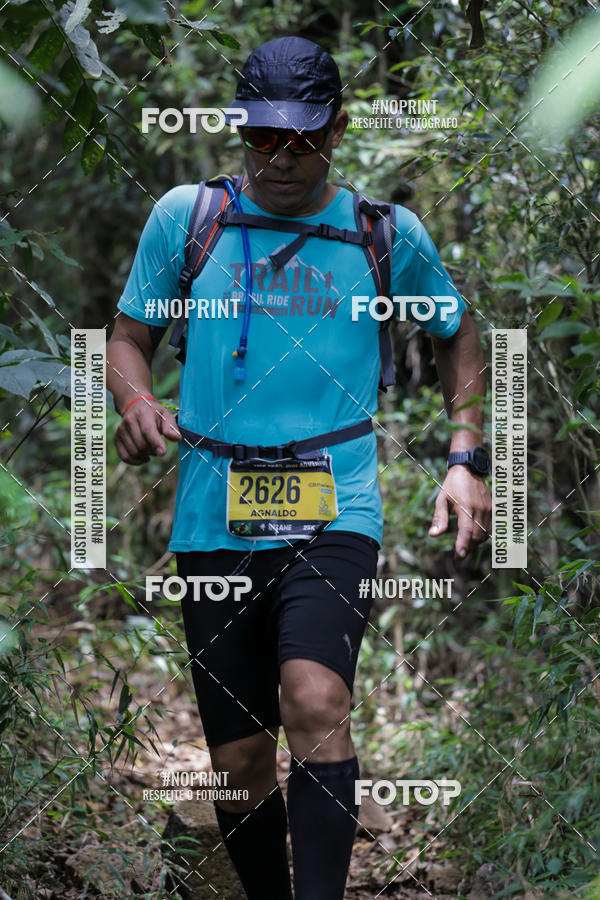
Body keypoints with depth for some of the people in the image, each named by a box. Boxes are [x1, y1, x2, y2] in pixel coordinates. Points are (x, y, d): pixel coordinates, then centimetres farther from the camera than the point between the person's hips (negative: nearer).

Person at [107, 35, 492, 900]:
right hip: (214, 518, 2)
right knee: (241, 763, 4)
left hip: (334, 511, -2)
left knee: (315, 704, -27)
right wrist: (137, 402, -8)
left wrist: (466, 460, 9)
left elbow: (458, 336, 21)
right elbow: (129, 338, 15)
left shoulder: (388, 233, 6)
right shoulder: (183, 217, 6)